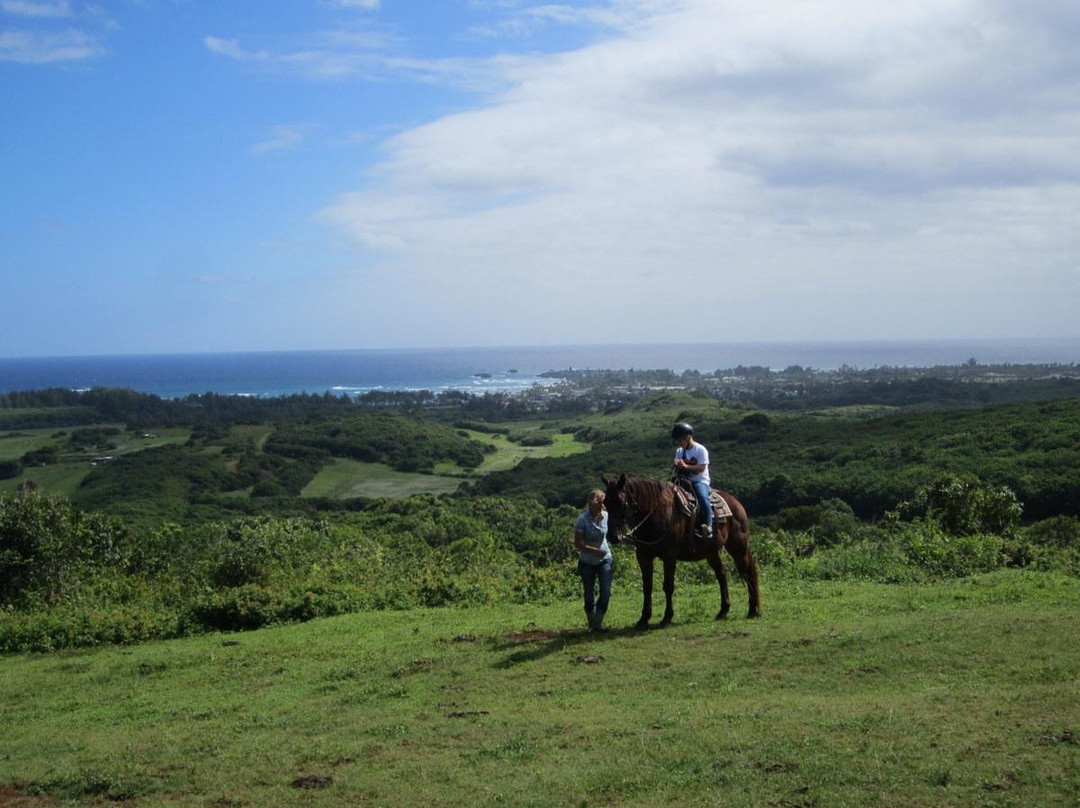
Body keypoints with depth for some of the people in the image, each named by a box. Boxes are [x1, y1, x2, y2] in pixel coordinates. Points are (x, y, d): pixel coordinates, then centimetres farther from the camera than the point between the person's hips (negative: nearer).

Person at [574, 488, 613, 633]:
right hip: (587, 562, -3)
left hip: (604, 560, 3)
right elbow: (578, 544, -17)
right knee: (589, 595, 6)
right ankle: (591, 623, 25)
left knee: (606, 593, -9)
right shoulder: (582, 519, -16)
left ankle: (598, 622, 4)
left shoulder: (606, 516, -3)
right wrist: (595, 550, -27)